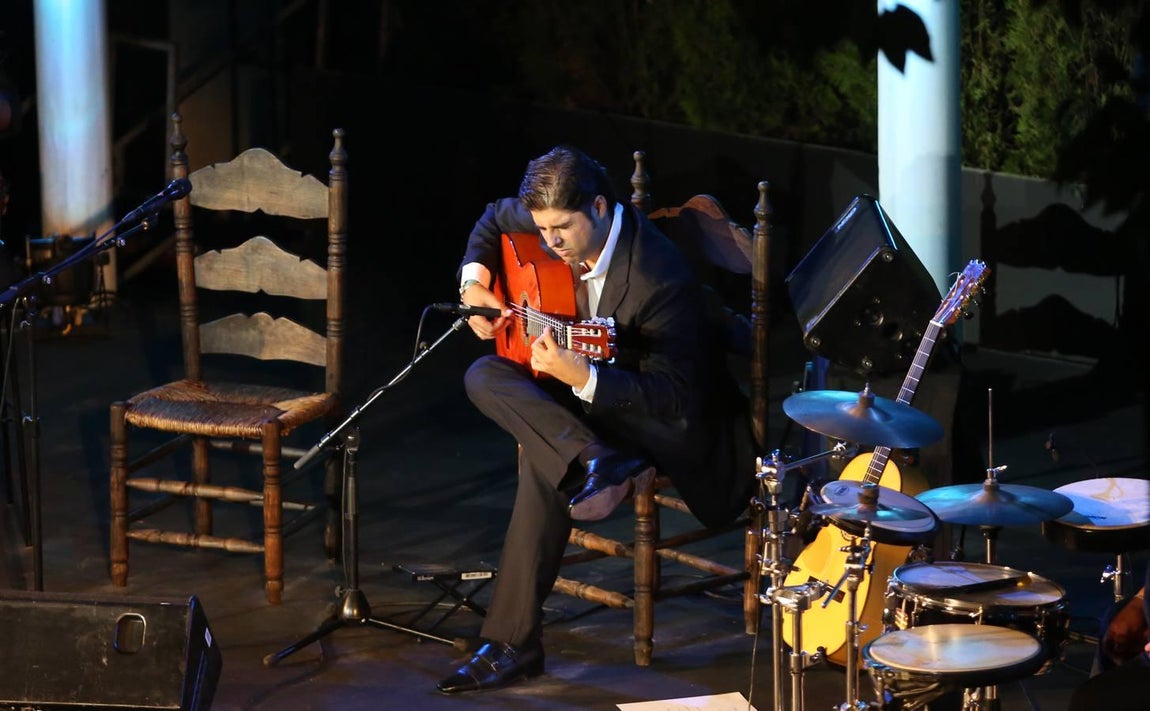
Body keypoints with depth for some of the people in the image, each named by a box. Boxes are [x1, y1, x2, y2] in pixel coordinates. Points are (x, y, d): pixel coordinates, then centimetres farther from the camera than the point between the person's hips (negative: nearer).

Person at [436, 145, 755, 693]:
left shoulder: (658, 278, -29)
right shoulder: (562, 220, -7)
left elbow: (675, 398, -31)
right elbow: (493, 221, 17)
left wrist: (582, 377, -43)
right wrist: (475, 283, -2)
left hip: (677, 422, -8)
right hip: (584, 401, 8)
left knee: (545, 455, -31)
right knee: (484, 377, -18)